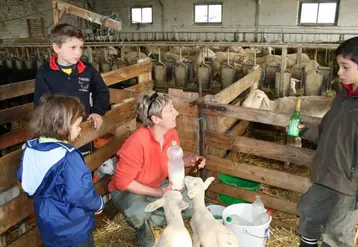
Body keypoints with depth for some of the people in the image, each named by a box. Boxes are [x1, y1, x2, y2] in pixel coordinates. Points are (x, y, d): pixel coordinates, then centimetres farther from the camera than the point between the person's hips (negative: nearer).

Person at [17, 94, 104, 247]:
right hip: (74, 228, -7)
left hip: (47, 224, 7)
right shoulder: (68, 157, -31)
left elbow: (26, 182, 7)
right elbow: (82, 193, -30)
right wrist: (98, 204, -12)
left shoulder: (30, 149, -7)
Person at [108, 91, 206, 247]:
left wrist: (189, 161, -15)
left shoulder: (172, 134, -13)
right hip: (127, 190, -6)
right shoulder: (137, 142, -34)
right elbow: (122, 182, -27)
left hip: (158, 185, 7)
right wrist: (158, 193, -29)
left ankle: (147, 220, 4)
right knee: (139, 214, -37)